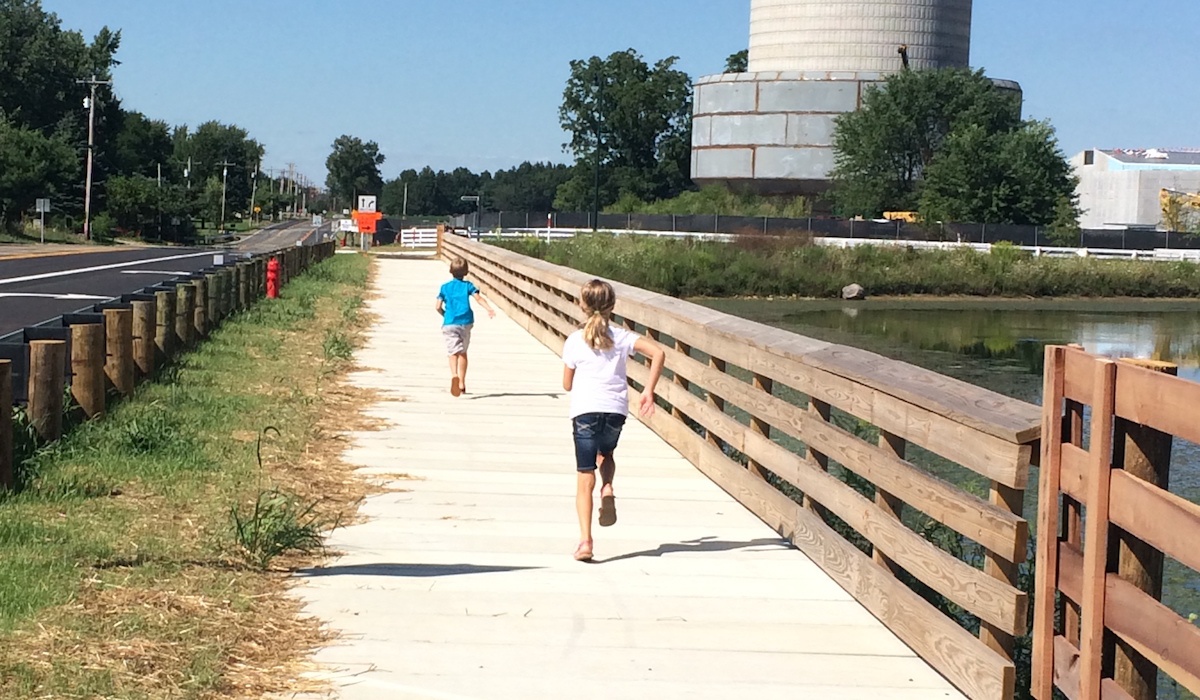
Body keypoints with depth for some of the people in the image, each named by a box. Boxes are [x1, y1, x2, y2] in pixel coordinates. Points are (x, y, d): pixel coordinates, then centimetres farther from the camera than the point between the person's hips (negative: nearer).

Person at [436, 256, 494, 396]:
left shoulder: (445, 287, 8)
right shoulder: (468, 285, 6)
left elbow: (438, 307, 3)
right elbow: (478, 298, -11)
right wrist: (489, 309, -22)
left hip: (449, 323, -1)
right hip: (465, 323, 1)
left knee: (453, 353, -7)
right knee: (463, 352, 17)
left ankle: (454, 375, -37)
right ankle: (462, 383, 21)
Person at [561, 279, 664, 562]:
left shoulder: (574, 341, 4)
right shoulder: (622, 336, 7)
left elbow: (567, 384, 11)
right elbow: (657, 352, -7)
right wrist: (648, 391, -2)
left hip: (585, 411, -2)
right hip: (616, 410, 2)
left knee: (585, 477, -1)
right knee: (606, 454, 32)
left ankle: (585, 540, -13)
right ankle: (607, 489, 2)